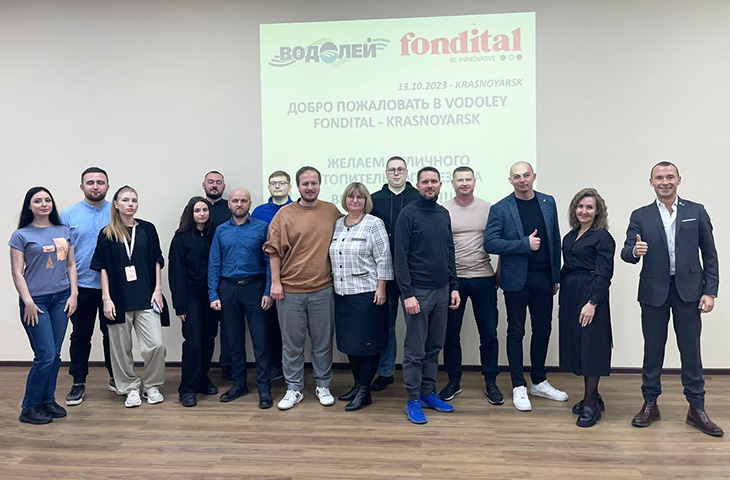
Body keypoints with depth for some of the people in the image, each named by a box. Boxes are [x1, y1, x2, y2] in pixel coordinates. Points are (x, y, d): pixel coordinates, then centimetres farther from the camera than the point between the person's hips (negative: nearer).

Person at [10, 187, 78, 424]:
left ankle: (48, 401, 23)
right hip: (36, 300, -4)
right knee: (45, 356, -6)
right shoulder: (21, 235, -2)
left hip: (61, 298, 4)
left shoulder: (64, 232, 10)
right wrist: (28, 302, -11)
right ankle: (29, 408, 9)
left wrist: (73, 294, 5)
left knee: (55, 354, 8)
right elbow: (17, 272, -4)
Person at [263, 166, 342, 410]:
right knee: (292, 343, 9)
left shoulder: (332, 212, 4)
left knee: (323, 342, 11)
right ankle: (294, 389, 24)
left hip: (323, 290, 1)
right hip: (290, 291, -1)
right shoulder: (284, 214, -1)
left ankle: (323, 386, 27)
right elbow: (274, 250, 0)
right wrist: (275, 282, -4)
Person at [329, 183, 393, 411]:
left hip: (367, 293, -6)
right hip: (342, 293, 6)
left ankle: (364, 391, 12)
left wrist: (381, 289, -14)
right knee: (350, 341, 13)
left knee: (367, 342, 1)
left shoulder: (374, 224, -5)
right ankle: (357, 384, 28)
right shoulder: (337, 224, 12)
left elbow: (383, 259, -9)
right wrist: (334, 286, 14)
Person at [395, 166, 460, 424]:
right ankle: (413, 400, 13)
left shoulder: (443, 214, 11)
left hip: (442, 291, 6)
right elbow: (400, 257, -12)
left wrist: (454, 287, 10)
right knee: (415, 350, 2)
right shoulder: (409, 214, -8)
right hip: (418, 291, -6)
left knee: (434, 347, 13)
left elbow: (450, 253, 16)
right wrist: (407, 293, -17)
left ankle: (427, 393, 26)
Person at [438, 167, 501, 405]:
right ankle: (454, 381, 24)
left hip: (483, 279, 1)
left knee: (489, 333, 7)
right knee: (451, 334, 9)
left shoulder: (488, 209, 3)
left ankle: (491, 382, 22)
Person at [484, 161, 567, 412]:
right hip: (516, 279, -4)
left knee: (543, 330, 12)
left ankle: (539, 382, 29)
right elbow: (490, 243, -13)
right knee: (516, 332, 5)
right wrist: (525, 244, -18)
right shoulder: (500, 209, -5)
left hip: (543, 278, 4)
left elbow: (555, 240, 10)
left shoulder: (548, 203, 8)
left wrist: (556, 276, 8)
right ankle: (519, 386, 17)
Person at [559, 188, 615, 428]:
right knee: (576, 345, 11)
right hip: (570, 296, 7)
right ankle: (591, 397, 24)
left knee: (589, 347, -4)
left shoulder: (603, 237, -7)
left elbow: (604, 274, -13)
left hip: (590, 296, -7)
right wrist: (562, 303, 14)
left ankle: (591, 404, 7)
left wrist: (592, 303, -20)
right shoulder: (570, 237, 14)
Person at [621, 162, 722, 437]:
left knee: (691, 350, 6)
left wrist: (710, 291, -3)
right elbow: (626, 253, -5)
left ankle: (696, 408, 19)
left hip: (688, 290, 0)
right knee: (652, 349, 8)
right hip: (654, 291, 0)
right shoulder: (640, 216, 3)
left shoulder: (696, 212, 4)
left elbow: (709, 254, 4)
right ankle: (650, 404, 20)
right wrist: (635, 251, -29)